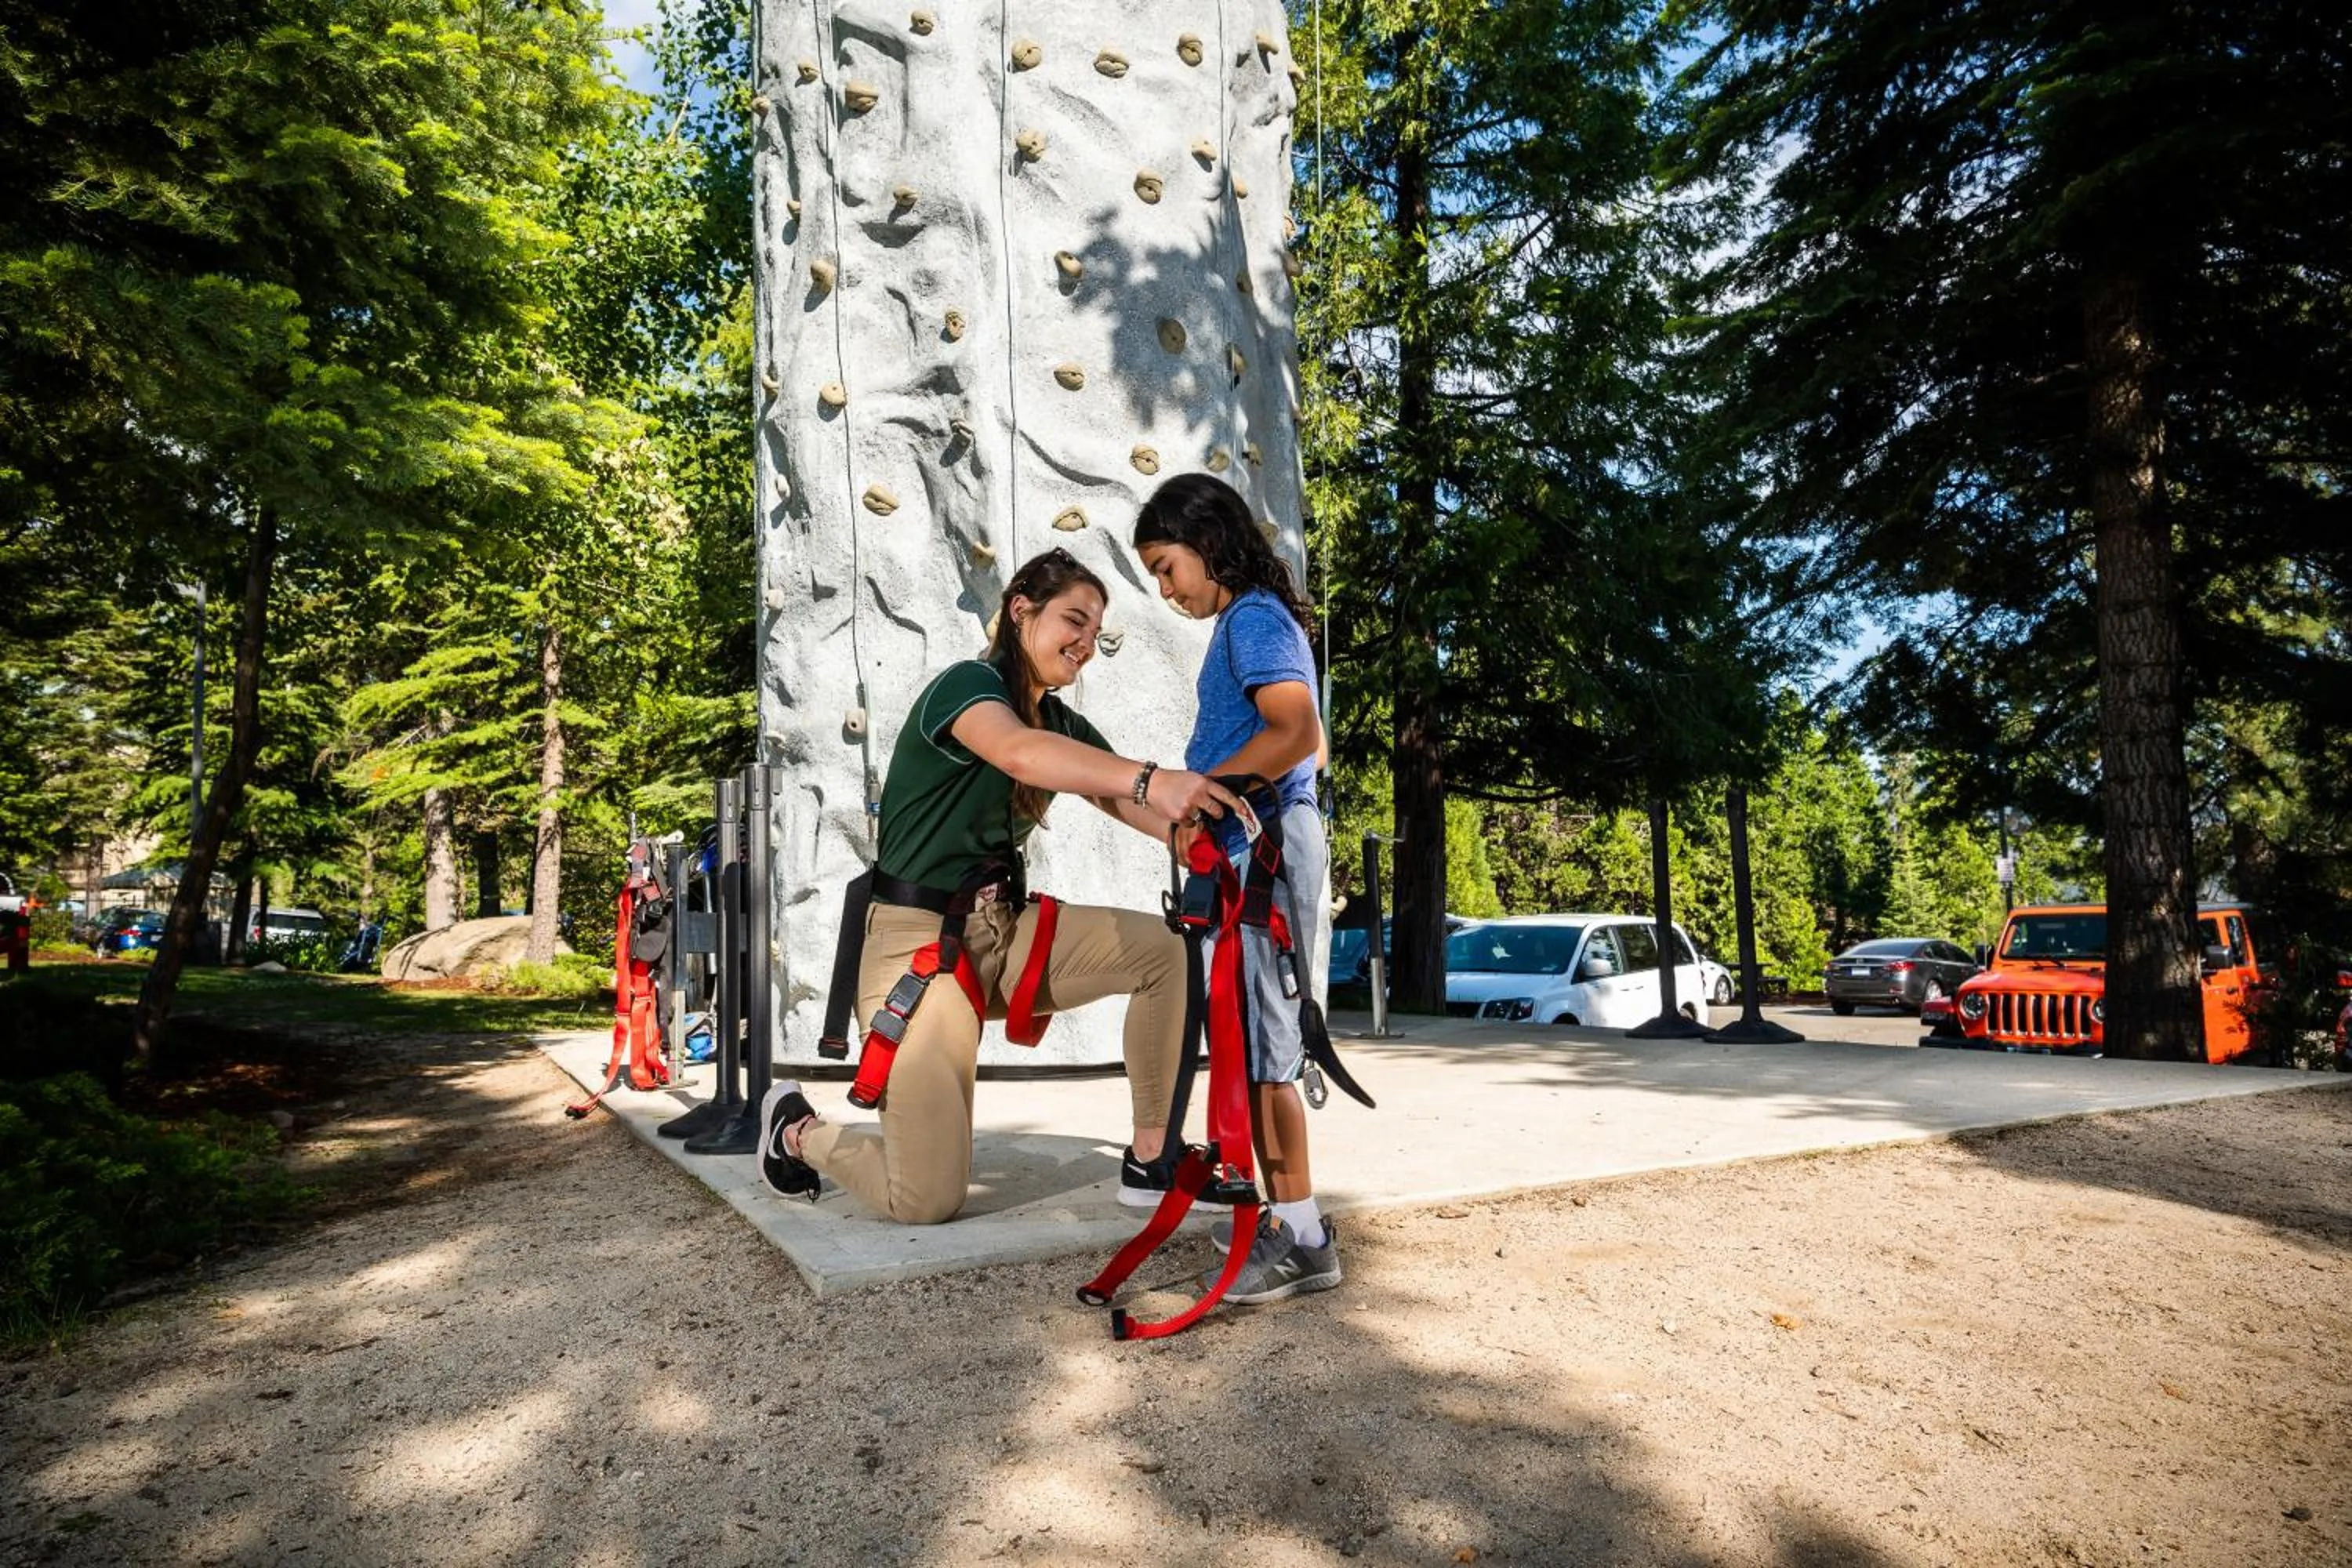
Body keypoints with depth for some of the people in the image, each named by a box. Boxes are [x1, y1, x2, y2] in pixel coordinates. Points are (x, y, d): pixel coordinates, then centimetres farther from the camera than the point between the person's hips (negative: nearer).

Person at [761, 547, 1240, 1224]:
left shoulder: (1064, 725, 11)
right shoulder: (966, 684, -13)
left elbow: (1133, 805, -3)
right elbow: (1021, 754, -36)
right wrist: (1150, 780, -51)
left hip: (1005, 932, 8)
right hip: (921, 944, -7)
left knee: (1164, 948, -11)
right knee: (926, 1201, -10)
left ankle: (1150, 1161, -1)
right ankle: (798, 1130, 21)